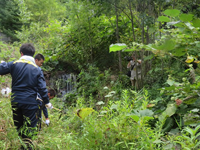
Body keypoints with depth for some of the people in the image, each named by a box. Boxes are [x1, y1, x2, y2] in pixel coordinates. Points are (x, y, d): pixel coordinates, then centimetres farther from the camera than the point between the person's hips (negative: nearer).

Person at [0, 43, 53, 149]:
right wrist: (47, 102, 6)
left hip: (16, 100, 2)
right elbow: (42, 88, -3)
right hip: (30, 102, -2)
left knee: (17, 126, 19)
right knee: (29, 128, 5)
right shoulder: (37, 69, -1)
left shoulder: (14, 64, -2)